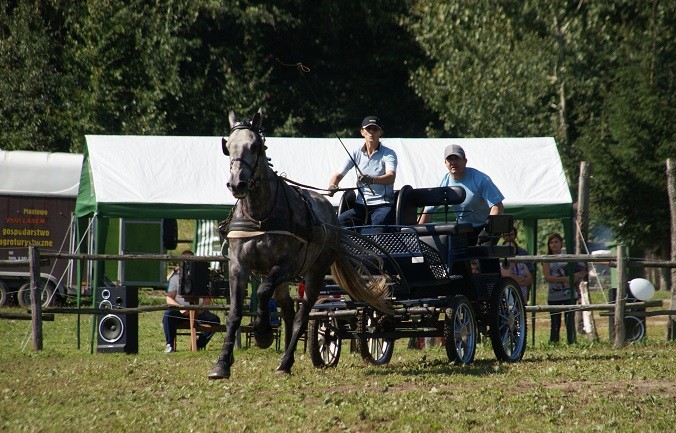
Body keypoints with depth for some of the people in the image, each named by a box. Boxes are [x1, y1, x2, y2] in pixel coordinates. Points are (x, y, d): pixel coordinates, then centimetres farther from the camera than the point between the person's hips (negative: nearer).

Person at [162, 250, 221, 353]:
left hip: (198, 311, 2)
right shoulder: (175, 277, 9)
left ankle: (199, 344, -16)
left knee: (215, 320, -24)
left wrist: (202, 308, -14)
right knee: (168, 314, -33)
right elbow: (169, 298, 0)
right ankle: (170, 345, -24)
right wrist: (180, 308, -20)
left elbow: (207, 298, 9)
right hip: (180, 312, -2)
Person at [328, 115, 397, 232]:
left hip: (383, 206, -4)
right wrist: (332, 186, -18)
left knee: (378, 223, -39)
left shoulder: (388, 154, 0)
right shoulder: (356, 154, 11)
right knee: (339, 222, -25)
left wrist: (372, 179, -40)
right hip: (361, 206, 4)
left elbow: (391, 177, -19)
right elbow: (338, 175, 8)